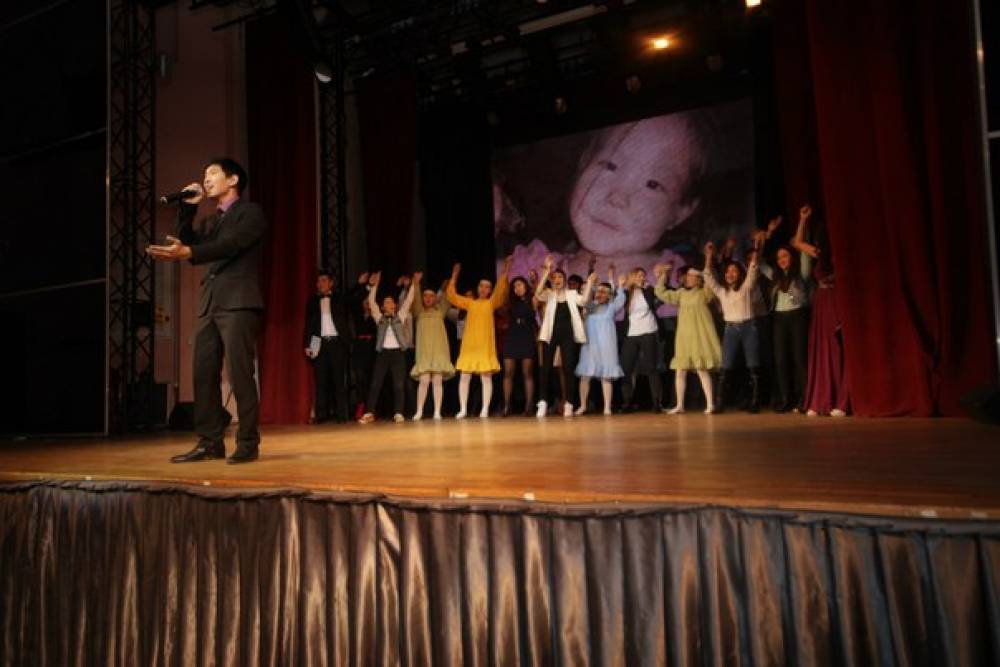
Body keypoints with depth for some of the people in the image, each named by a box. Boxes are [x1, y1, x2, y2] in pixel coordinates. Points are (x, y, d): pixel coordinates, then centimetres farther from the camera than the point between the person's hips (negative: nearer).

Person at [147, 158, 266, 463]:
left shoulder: (251, 211, 2)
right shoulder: (210, 221, 26)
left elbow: (231, 244, -14)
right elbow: (187, 243, 14)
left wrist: (188, 253, -27)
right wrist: (187, 209, 8)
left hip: (238, 301, -7)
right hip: (209, 303, 7)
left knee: (240, 373, -10)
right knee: (204, 373, 4)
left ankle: (248, 443, -5)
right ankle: (210, 441, 10)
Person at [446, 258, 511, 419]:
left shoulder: (492, 302, 7)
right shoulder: (470, 303, 13)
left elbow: (500, 291, -9)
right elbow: (452, 296, 11)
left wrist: (504, 273, -18)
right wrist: (454, 277, 6)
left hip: (485, 345, -2)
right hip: (468, 345, 2)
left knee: (486, 377, 0)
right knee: (464, 377, 1)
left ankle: (485, 409, 3)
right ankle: (463, 409, 7)